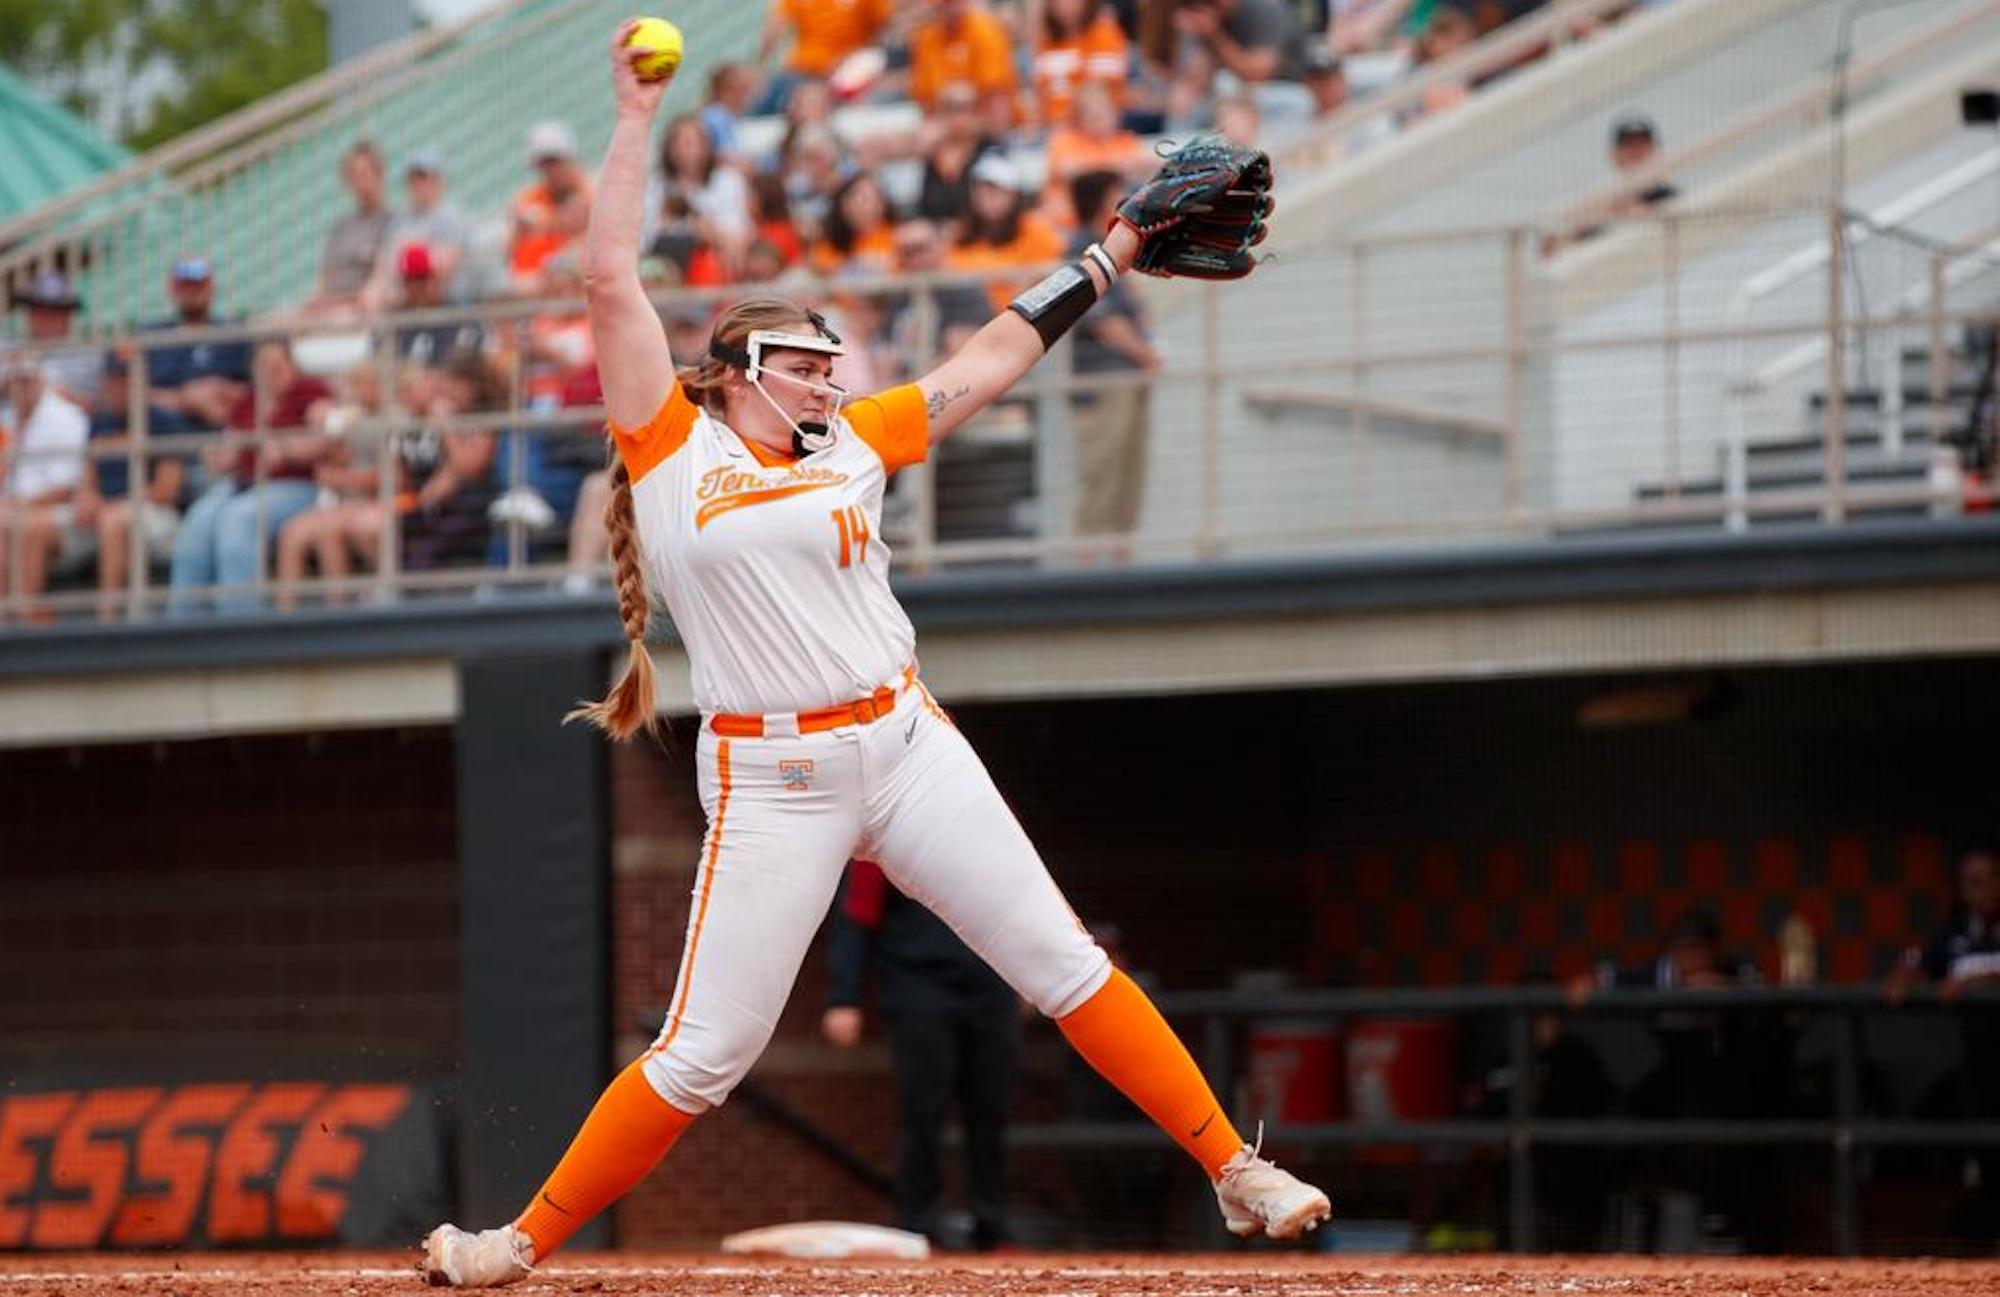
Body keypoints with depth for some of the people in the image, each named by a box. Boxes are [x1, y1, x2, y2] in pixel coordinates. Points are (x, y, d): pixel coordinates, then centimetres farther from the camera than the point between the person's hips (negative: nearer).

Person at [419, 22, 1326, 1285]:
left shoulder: (852, 446, 12)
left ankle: (1236, 1169, 4)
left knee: (1064, 964, 0)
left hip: (908, 744, 4)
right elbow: (613, 280, -3)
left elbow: (993, 361, 18)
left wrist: (1110, 256, 20)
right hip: (770, 781, -4)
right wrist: (637, 121, -2)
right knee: (704, 1056, -4)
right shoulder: (673, 449, 2)